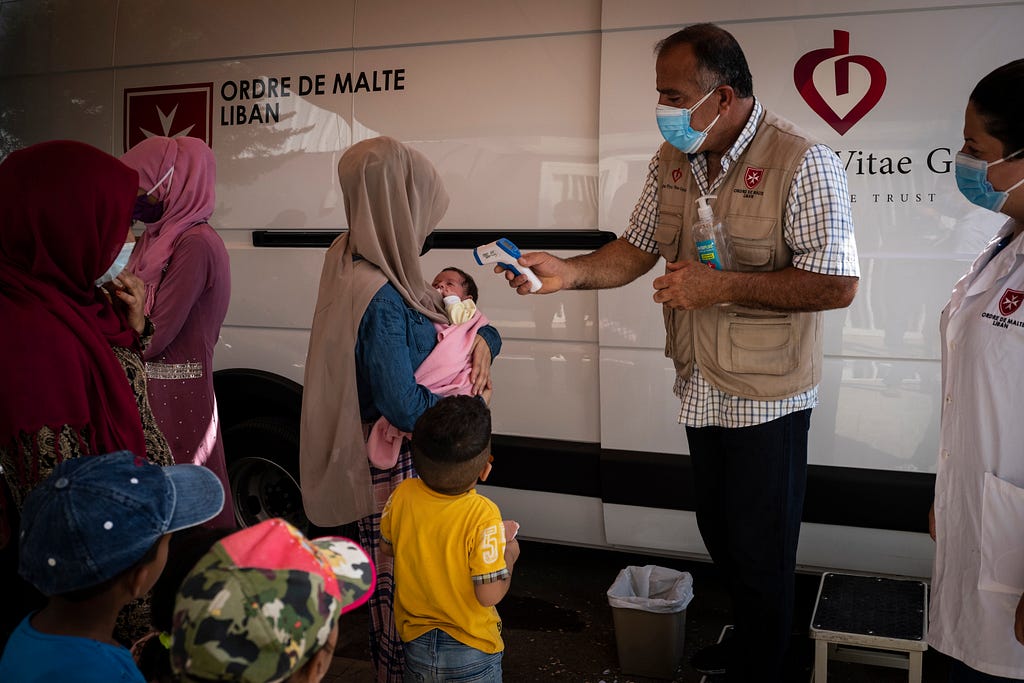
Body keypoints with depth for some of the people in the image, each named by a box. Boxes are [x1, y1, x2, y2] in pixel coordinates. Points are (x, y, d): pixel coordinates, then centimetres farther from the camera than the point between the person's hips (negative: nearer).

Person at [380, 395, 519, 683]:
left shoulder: (402, 495, -15)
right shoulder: (482, 515, -29)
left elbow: (387, 546, 4)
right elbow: (489, 594, -24)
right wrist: (508, 556, -8)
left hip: (415, 640, 4)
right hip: (471, 650, -4)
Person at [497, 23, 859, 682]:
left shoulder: (802, 162, -19)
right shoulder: (673, 161, 2)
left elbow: (837, 284, -22)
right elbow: (638, 249, 10)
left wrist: (721, 286, -25)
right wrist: (570, 271, -8)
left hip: (767, 395, -7)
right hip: (701, 388, 7)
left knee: (760, 551, 9)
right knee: (718, 531, 23)